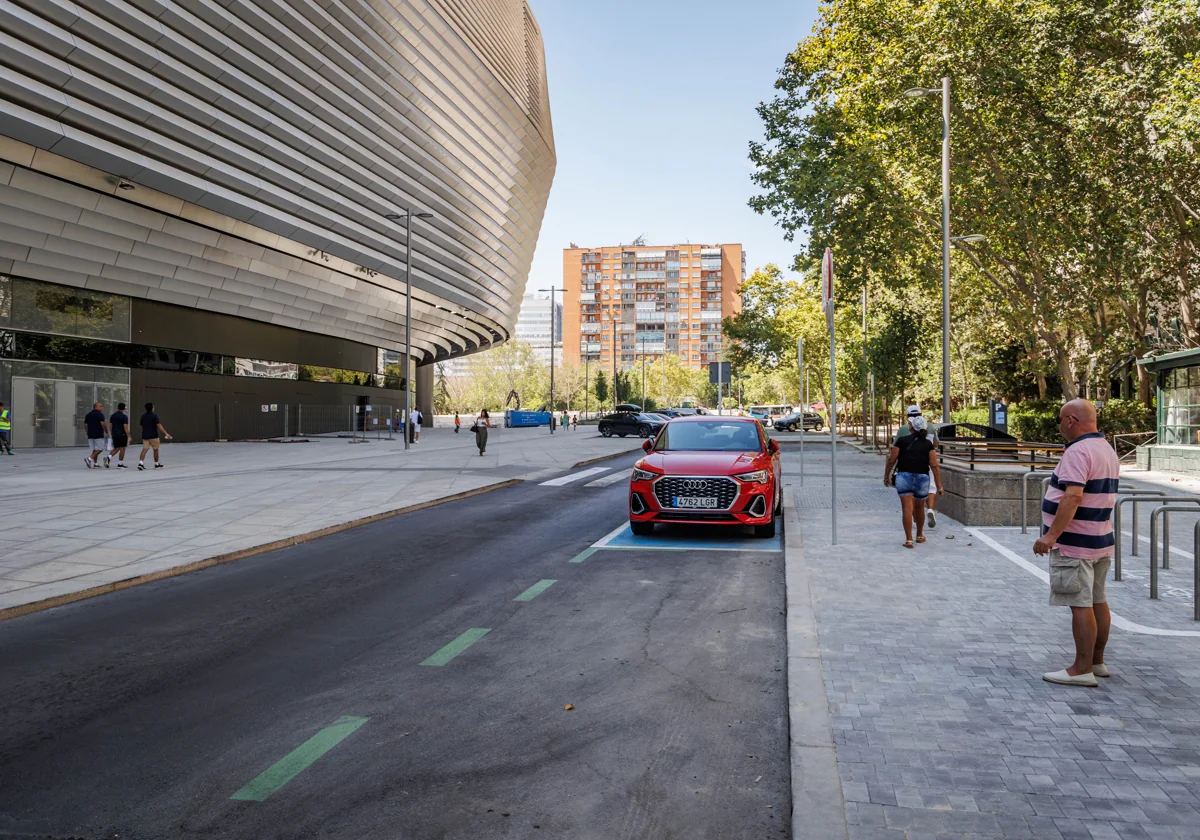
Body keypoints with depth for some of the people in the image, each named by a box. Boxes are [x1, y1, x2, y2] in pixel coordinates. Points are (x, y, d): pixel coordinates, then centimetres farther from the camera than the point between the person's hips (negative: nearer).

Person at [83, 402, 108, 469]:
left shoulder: (88, 415, 14)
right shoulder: (100, 414, -9)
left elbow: (85, 425, 15)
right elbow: (103, 424, -17)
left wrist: (88, 433, 23)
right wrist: (106, 432, -9)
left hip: (90, 435, 7)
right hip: (99, 435, -7)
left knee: (95, 449, 13)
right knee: (99, 449, -3)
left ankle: (95, 463, 12)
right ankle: (90, 458, -18)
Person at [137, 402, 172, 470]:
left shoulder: (143, 416, 8)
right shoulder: (154, 416, -11)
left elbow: (142, 426, 15)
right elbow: (159, 426, -19)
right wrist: (166, 433, -24)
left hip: (145, 436, 5)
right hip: (153, 436, -5)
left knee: (144, 449, 0)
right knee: (155, 449, 9)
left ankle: (141, 463, -17)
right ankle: (157, 464, 19)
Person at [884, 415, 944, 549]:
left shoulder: (902, 441, 2)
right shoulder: (928, 444, 6)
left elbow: (891, 460, -1)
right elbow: (934, 465, -2)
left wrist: (886, 476, 11)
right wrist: (939, 485, -1)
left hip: (904, 476, -2)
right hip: (922, 477, 2)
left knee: (907, 508, -6)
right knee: (919, 507, 20)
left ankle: (908, 539, -13)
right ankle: (920, 535, 36)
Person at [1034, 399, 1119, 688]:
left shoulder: (1078, 451, -18)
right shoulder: (1108, 451, 14)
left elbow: (1073, 497, -28)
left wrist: (1051, 535, -28)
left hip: (1075, 545, -10)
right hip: (1101, 542, 10)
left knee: (1081, 606, -6)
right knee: (1098, 602, 15)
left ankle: (1082, 669, -2)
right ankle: (1097, 662, 25)